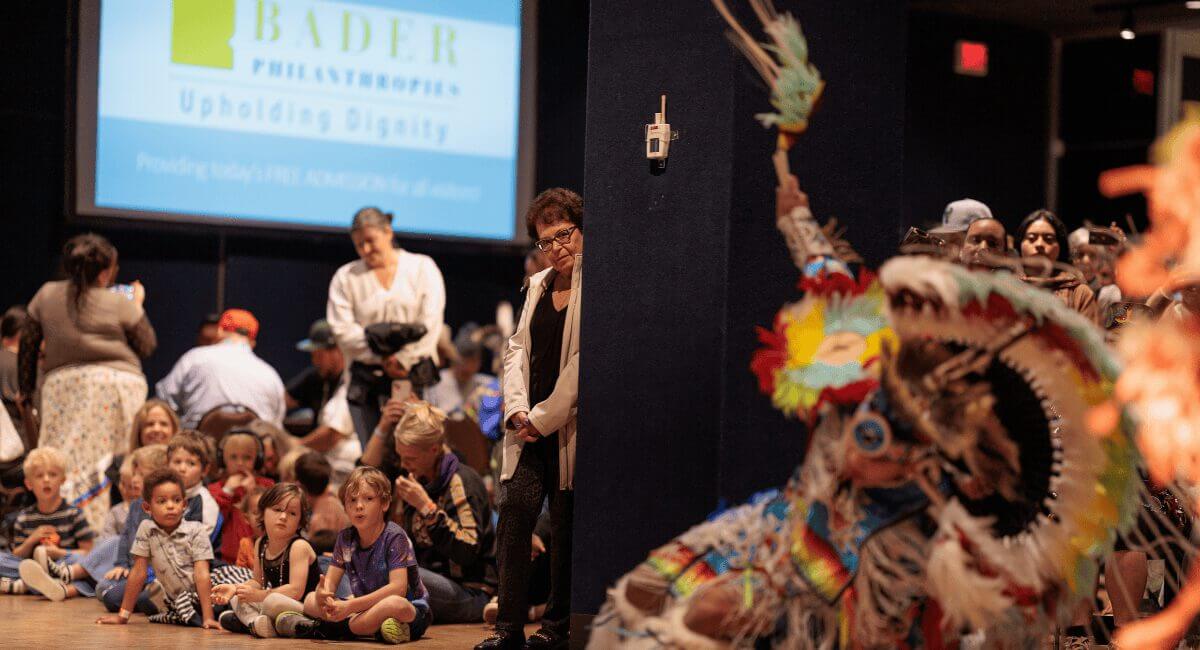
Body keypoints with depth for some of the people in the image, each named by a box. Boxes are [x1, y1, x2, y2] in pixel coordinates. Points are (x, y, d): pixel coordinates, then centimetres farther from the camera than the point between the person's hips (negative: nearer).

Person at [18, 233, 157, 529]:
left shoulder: (46, 296, 4)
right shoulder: (119, 303, -5)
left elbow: (28, 345, 10)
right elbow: (147, 346, 4)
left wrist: (26, 388, 21)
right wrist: (138, 306, 16)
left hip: (62, 384, 2)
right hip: (116, 382, -2)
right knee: (114, 468, 3)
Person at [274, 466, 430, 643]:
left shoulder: (394, 536, -14)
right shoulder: (345, 538, 5)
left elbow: (398, 587, -23)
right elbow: (330, 580, 4)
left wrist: (351, 606, -29)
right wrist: (323, 594, -23)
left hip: (411, 608, -6)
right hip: (365, 607, 6)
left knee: (394, 604, -40)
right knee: (311, 600, -4)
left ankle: (326, 629, -29)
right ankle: (374, 626, -23)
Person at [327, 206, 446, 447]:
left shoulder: (423, 267, 10)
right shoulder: (346, 277, 12)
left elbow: (430, 321, 0)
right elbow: (343, 330, 1)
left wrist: (405, 359, -9)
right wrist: (383, 357, -9)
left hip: (415, 374, -1)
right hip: (367, 379, 1)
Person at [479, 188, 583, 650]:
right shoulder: (538, 285, 16)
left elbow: (582, 363, -13)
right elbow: (517, 349, 14)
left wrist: (544, 418, -11)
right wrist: (518, 409, -1)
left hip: (569, 429, -6)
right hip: (530, 426, 6)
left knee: (565, 528, 3)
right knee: (513, 516, -4)